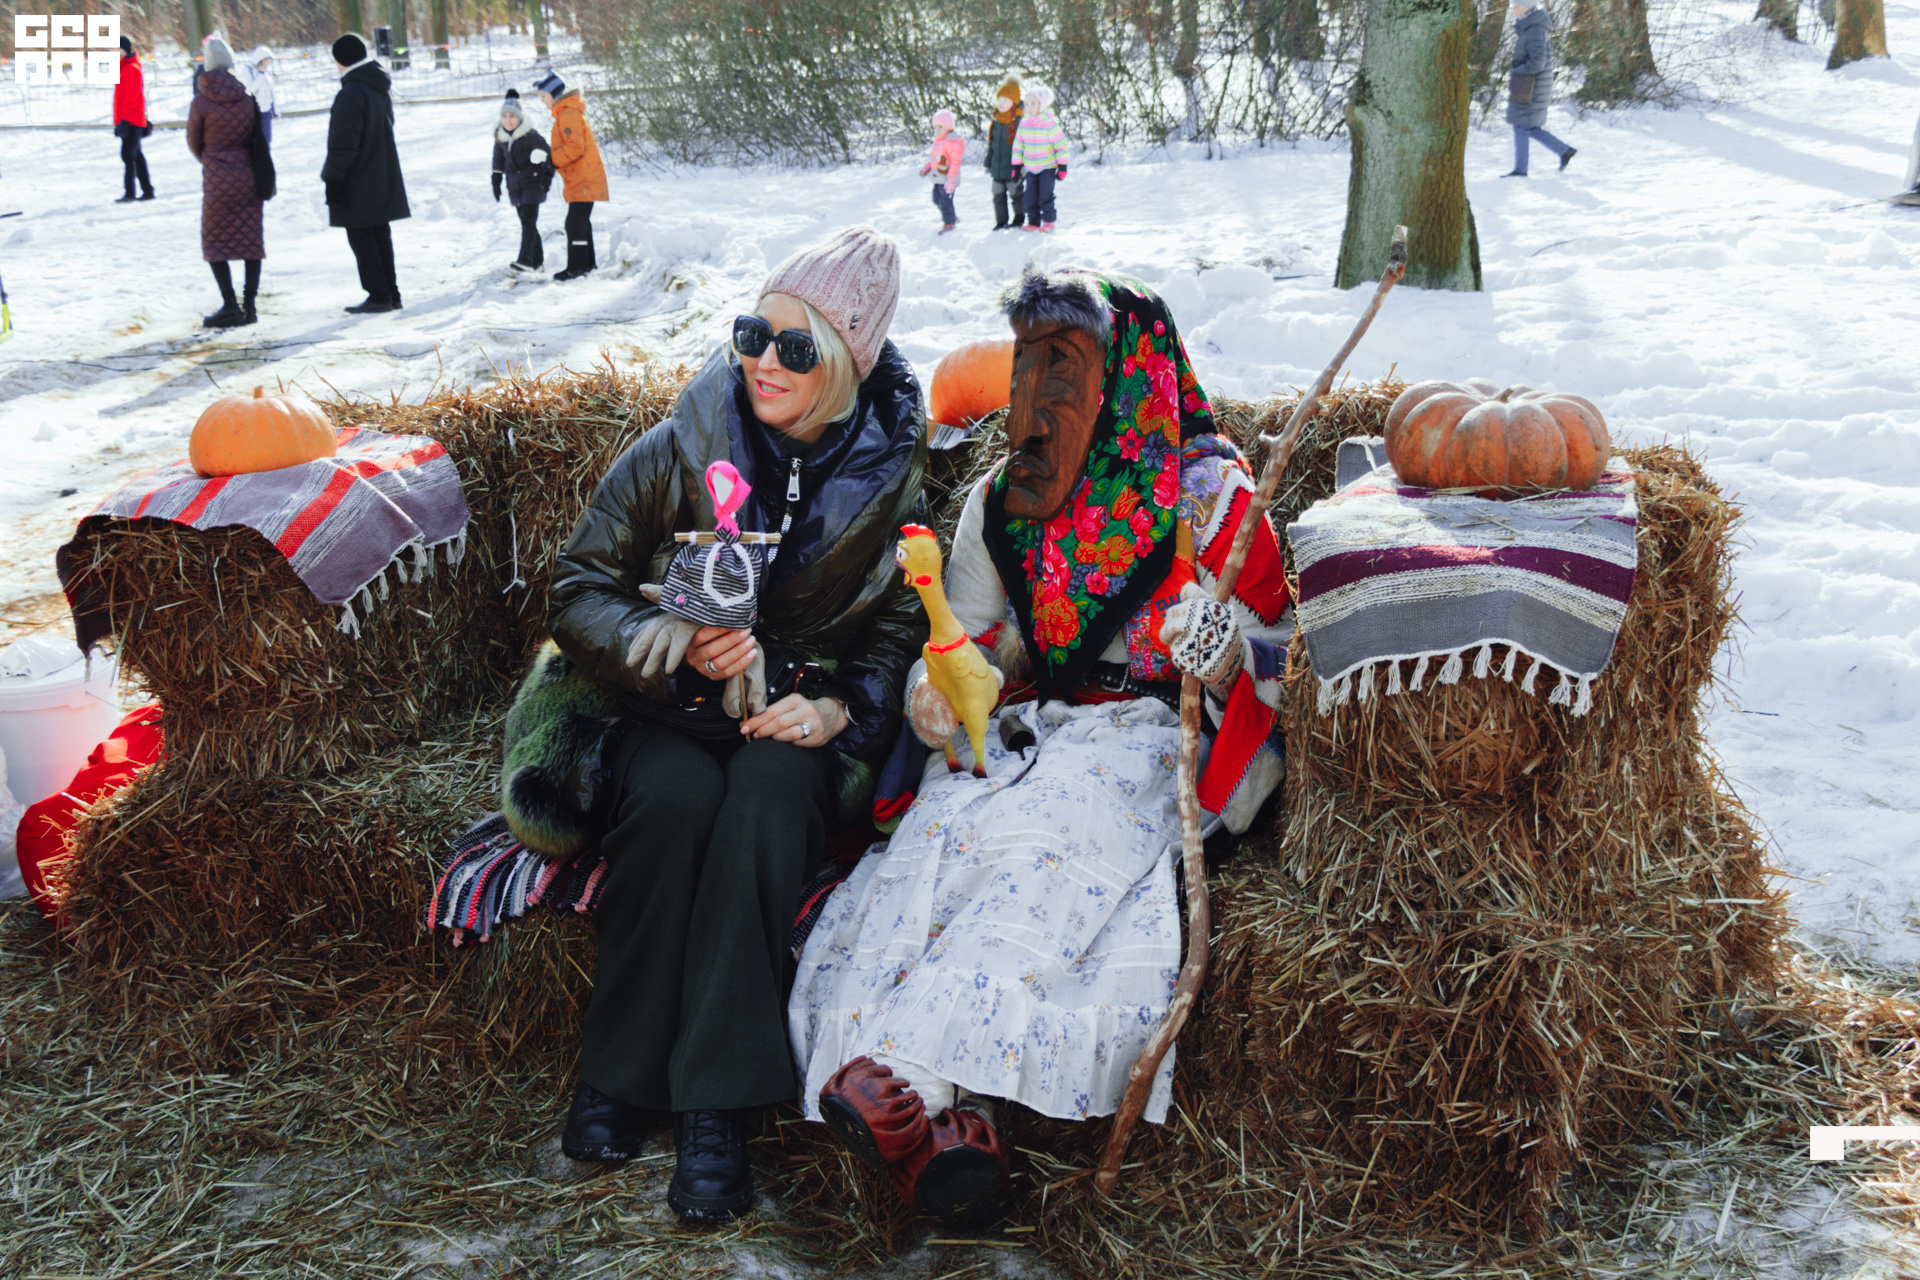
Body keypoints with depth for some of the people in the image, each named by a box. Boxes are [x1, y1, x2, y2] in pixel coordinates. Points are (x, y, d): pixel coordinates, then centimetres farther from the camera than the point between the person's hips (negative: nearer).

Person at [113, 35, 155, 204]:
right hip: (130, 121, 10)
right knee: (136, 155, 12)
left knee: (128, 155, -12)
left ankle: (129, 193, -13)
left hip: (131, 121, -10)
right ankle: (147, 190, 17)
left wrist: (124, 120, -22)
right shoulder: (124, 68, 17)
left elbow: (132, 97, -19)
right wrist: (119, 121, 22)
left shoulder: (131, 69, -13)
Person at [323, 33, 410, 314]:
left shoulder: (351, 93, -19)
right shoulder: (380, 90, 10)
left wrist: (332, 178, -12)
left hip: (359, 184, -9)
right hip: (383, 180, 9)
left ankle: (379, 295, -2)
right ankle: (391, 293, 16)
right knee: (380, 236, 14)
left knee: (361, 238, -1)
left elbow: (343, 144, -21)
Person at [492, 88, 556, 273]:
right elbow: (498, 158, 18)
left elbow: (547, 153, -5)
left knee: (529, 222, -14)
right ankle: (537, 260, 17)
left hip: (532, 183, -6)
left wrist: (547, 175, -10)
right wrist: (496, 180, 15)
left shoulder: (530, 134, -13)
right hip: (515, 186, 6)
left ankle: (525, 260, -22)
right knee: (527, 223, 10)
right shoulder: (500, 136, 4)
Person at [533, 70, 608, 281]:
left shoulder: (568, 114, -16)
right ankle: (588, 262, 27)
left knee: (575, 222, -11)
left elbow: (575, 147, -24)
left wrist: (552, 160, -17)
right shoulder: (567, 112, 17)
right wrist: (553, 160, 9)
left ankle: (576, 267, -10)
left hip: (584, 180, -11)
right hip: (583, 179, 11)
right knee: (581, 221, 18)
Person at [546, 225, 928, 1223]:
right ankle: (618, 1071, -18)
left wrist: (838, 705, -16)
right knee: (674, 795, -34)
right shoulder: (677, 452, -2)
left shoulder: (890, 477, 0)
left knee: (770, 788, -35)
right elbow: (578, 592, 0)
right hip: (674, 713, 1)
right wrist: (677, 646, -18)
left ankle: (715, 1104, -31)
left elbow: (902, 630, 4)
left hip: (804, 724, 0)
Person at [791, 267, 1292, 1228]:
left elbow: (1280, 669, 3)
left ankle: (899, 1074, -46)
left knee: (1043, 843, -34)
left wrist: (1227, 651, -20)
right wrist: (939, 695, -2)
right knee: (943, 831, -29)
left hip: (1146, 730, -3)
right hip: (1012, 734, 4)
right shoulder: (996, 503, 18)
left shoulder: (1207, 494, 5)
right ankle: (941, 1117, -47)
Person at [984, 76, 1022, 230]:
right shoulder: (997, 122, 10)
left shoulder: (1019, 121, -12)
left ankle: (1018, 218, 20)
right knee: (998, 195, 10)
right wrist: (988, 163, 18)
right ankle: (1001, 221, 19)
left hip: (1012, 168, -7)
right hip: (997, 168, 7)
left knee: (1015, 193, 5)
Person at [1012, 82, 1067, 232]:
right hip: (1030, 168, 5)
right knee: (1030, 197, 6)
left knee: (1045, 195, -4)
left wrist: (1062, 166, -13)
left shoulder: (1050, 123, -14)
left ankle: (1048, 222, 8)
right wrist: (1016, 165, 9)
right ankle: (1033, 222, 16)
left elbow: (1061, 145, -11)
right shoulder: (1024, 123, 1)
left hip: (1047, 167, -5)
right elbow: (1018, 146, 9)